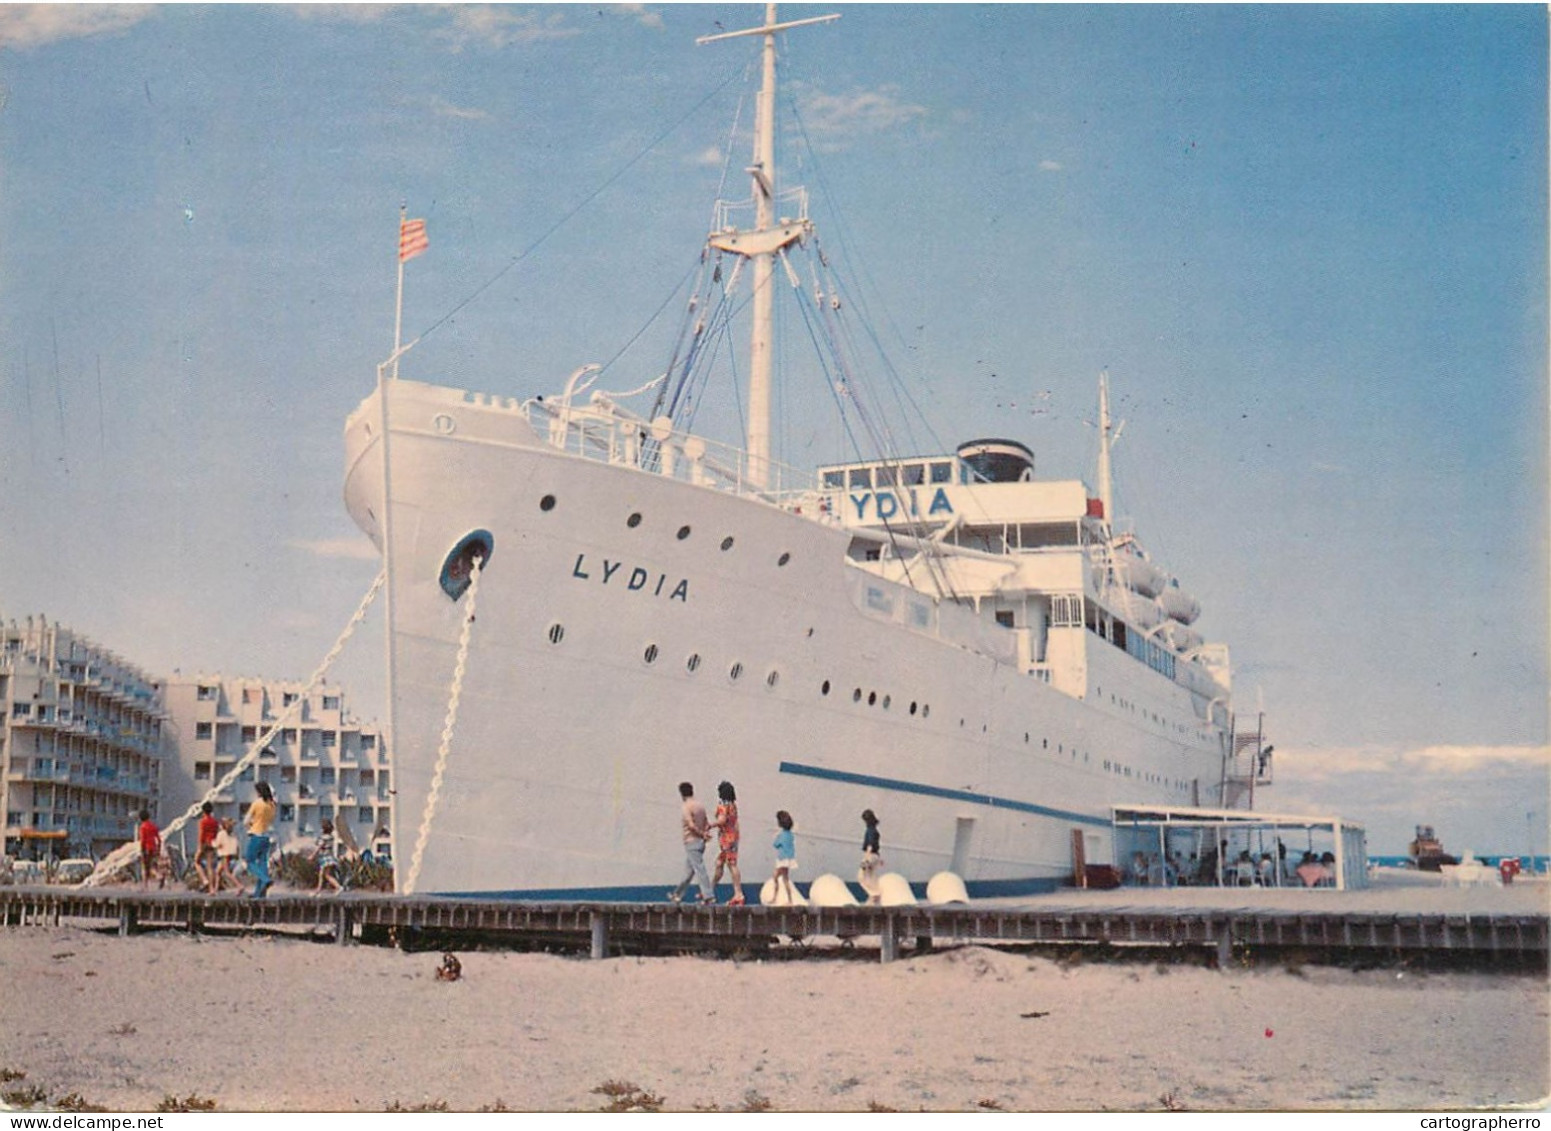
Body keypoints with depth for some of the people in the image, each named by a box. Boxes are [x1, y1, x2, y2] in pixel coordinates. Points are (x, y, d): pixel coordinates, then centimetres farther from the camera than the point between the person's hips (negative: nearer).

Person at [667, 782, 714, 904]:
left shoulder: (685, 807, -13)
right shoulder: (700, 806, 12)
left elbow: (691, 825, -21)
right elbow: (706, 824, 10)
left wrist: (702, 834, -11)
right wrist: (705, 833, -4)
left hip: (691, 842, -8)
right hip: (700, 842, 8)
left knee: (699, 869, -8)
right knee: (689, 870, 15)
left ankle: (708, 896, -11)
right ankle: (678, 894, 25)